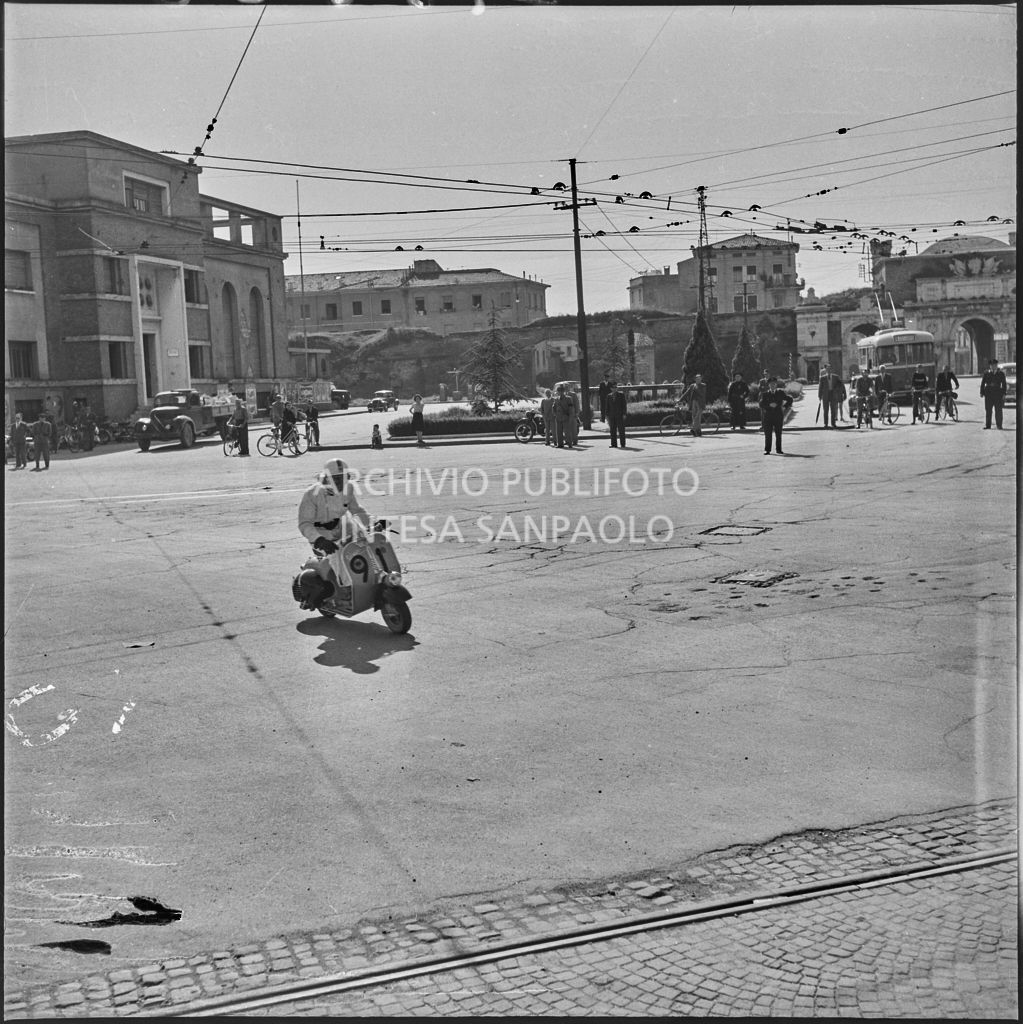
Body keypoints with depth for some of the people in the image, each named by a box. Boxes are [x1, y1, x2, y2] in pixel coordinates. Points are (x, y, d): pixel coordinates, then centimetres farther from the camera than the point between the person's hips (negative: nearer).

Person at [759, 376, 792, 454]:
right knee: (768, 434, -3)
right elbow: (761, 404, -5)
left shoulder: (780, 393, 10)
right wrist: (769, 405, -19)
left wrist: (785, 406, 0)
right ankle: (767, 450, 1)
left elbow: (789, 399, 13)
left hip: (778, 416, 1)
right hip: (767, 416, -1)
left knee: (778, 434, 3)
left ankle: (778, 449, 10)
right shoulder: (764, 394, 7)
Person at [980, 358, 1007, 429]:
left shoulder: (1001, 373, 5)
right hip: (988, 394, 1)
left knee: (998, 410, -2)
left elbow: (1004, 384, 5)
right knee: (988, 410, 1)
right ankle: (987, 425, 6)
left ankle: (999, 425, 3)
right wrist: (982, 393, -2)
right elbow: (982, 383, 7)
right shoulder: (986, 373, 7)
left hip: (998, 394, -1)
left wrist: (1003, 394, -3)